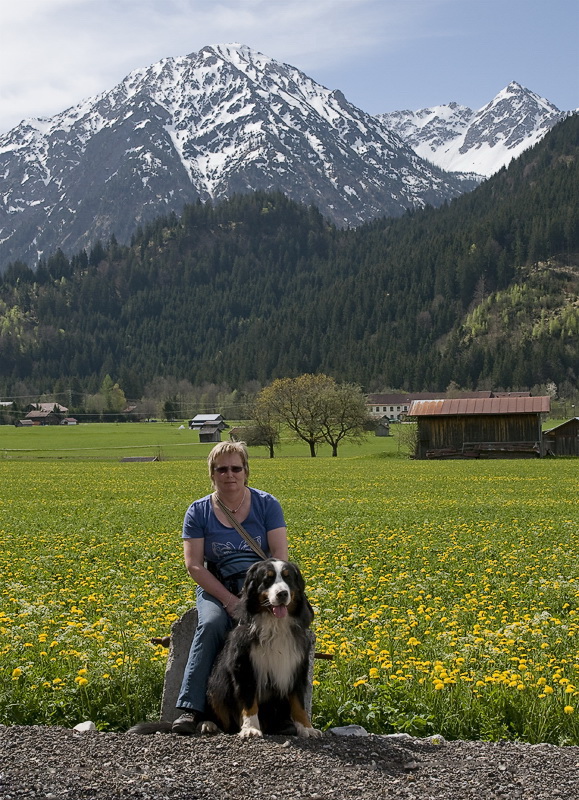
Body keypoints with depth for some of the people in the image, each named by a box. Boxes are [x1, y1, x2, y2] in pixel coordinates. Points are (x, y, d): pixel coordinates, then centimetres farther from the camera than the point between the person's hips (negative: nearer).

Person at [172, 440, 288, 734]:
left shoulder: (267, 504, 3)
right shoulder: (198, 511, 3)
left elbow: (280, 554, -3)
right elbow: (194, 566, -4)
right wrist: (228, 599, -16)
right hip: (216, 586, 0)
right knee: (211, 622, -33)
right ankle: (190, 709, -32)